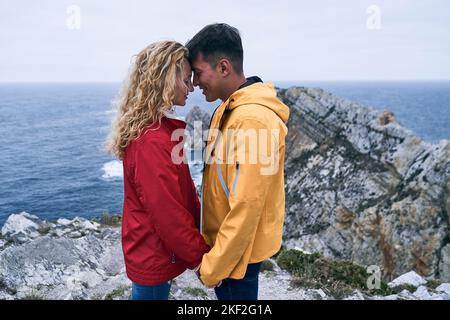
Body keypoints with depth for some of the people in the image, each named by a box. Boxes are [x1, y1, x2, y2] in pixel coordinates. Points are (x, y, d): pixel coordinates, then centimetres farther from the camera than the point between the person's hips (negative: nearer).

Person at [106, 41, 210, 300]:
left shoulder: (159, 128, 4)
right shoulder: (152, 141, -27)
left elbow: (182, 193, 8)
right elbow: (169, 213, -25)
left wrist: (200, 230, 6)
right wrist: (202, 258, -15)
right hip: (155, 258, -9)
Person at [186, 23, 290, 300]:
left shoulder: (253, 120, -27)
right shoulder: (229, 109, 5)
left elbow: (246, 208, -27)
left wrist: (212, 267, -17)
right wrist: (211, 244, 14)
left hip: (238, 251, -8)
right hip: (223, 241, 9)